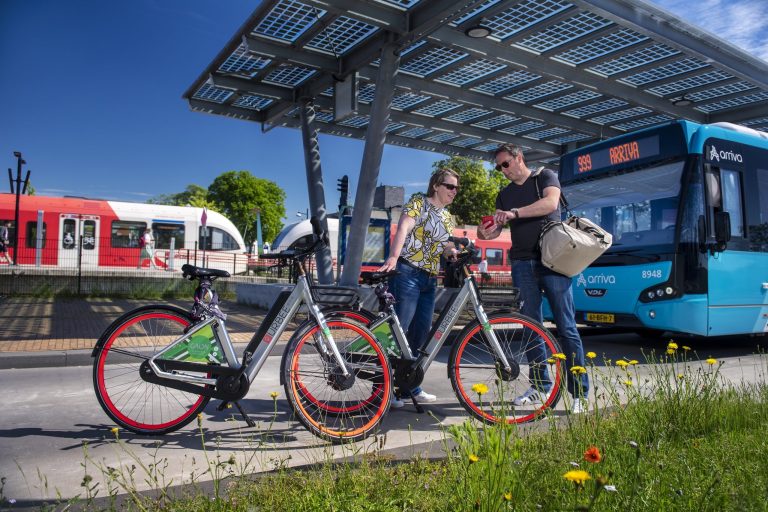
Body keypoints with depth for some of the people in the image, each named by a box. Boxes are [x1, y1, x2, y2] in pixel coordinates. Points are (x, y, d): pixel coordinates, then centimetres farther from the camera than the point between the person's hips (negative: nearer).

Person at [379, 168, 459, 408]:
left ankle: (409, 387, 18)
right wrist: (393, 257, -33)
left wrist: (455, 252, -9)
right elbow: (403, 229, -17)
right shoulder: (418, 202, -1)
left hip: (430, 280, 8)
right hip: (408, 273, -8)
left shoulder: (448, 218, 20)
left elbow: (444, 247, 15)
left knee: (421, 334, 8)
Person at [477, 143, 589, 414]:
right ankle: (540, 386, 16)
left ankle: (580, 393, -1)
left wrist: (514, 213, -24)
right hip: (523, 264, 5)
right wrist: (486, 232, -13)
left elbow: (550, 202, -15)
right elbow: (497, 228, 11)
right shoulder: (504, 195, 18)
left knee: (566, 327, -5)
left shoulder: (545, 177, 5)